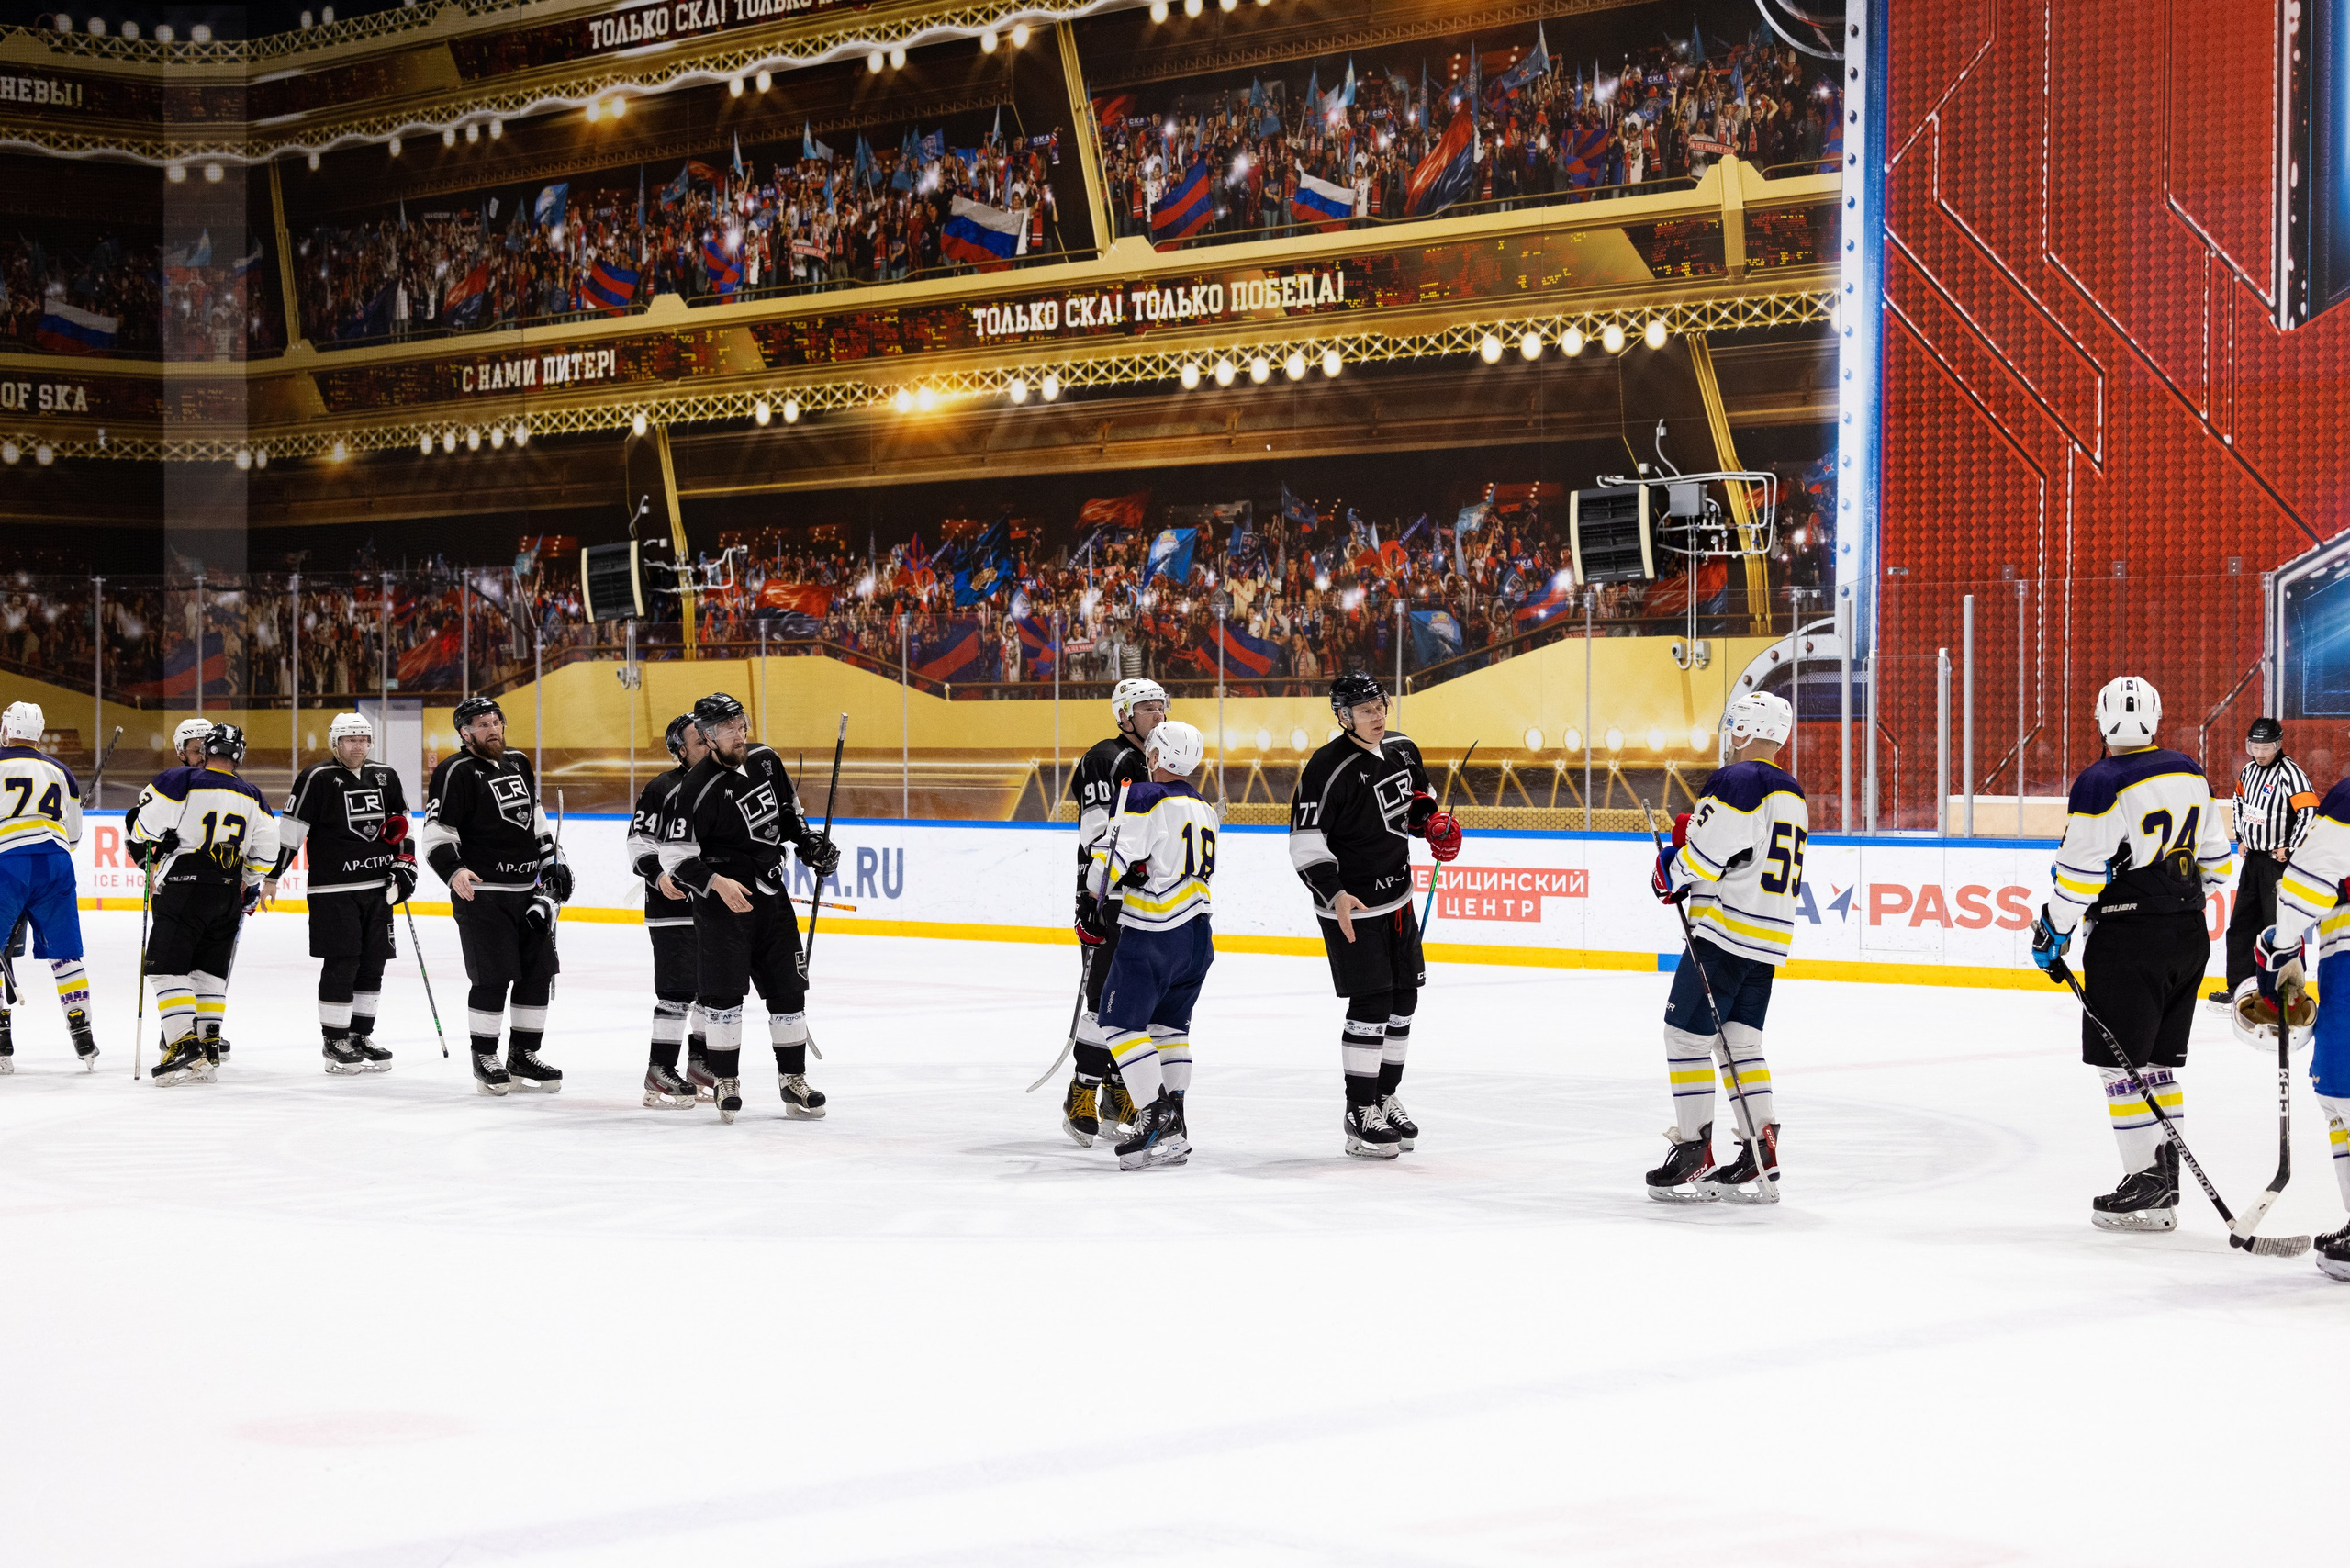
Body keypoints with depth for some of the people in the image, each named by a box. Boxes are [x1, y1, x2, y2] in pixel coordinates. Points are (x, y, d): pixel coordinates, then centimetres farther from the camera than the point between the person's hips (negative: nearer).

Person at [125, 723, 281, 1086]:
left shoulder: (178, 781, -7)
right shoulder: (251, 797, 9)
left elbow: (143, 825, -8)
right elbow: (265, 850, 12)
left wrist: (145, 852, 13)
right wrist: (250, 885, 27)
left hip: (184, 890, -5)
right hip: (228, 893, 6)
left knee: (168, 969, -3)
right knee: (210, 972, 14)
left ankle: (185, 1047, -14)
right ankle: (210, 1050, 11)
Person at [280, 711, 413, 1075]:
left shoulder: (386, 778, 11)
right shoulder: (317, 779, -7)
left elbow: (400, 828, 20)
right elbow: (289, 829, -9)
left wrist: (405, 867, 10)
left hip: (378, 889, 6)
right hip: (334, 891, -6)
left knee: (372, 965, 7)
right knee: (341, 965, -7)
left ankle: (361, 1035, 17)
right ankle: (334, 1041, 2)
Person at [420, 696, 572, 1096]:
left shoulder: (518, 764, 13)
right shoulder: (456, 772, -10)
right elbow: (435, 831, -14)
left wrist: (552, 859, 20)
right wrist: (453, 870, -28)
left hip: (526, 890, 7)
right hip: (480, 892, -7)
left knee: (539, 972, 6)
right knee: (492, 978, -8)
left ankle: (523, 1055, 17)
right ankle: (484, 1060, 5)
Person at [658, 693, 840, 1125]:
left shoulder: (765, 760, 3)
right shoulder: (698, 788, -17)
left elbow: (788, 809, 22)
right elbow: (675, 854, -16)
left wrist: (809, 842, 9)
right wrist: (717, 883, -26)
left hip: (771, 894, 6)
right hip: (723, 896, -6)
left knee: (788, 987, 6)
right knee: (724, 989, -7)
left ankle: (793, 1081, 14)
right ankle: (726, 1082, 5)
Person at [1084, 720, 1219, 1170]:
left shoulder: (1146, 797, -12)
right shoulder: (1204, 809, 15)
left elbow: (1115, 854, -15)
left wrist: (1100, 896, 4)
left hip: (1153, 934, -9)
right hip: (1197, 934, 9)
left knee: (1122, 1020, -4)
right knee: (1168, 1026, 16)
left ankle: (1157, 1116, -14)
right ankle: (1174, 1132, 15)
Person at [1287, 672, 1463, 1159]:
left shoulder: (1401, 749, 3)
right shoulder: (1328, 770, -20)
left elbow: (1417, 795, 24)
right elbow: (1305, 843, -20)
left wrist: (1435, 822, 3)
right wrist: (1335, 895, -31)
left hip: (1396, 895, 8)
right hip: (1352, 906, -8)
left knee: (1403, 999, 13)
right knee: (1371, 1005, -9)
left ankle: (1386, 1099, 28)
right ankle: (1360, 1117, -1)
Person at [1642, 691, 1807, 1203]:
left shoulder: (1735, 781, -13)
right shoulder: (1792, 795, 17)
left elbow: (1704, 855, -18)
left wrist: (1671, 872, 2)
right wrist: (1695, 832, 14)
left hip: (1724, 930, -9)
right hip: (1770, 942, 9)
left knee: (1686, 1035, -1)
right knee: (1742, 1041, 12)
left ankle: (1695, 1157, 0)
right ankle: (1761, 1161, 7)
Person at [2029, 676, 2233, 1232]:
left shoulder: (2102, 785, -15)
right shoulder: (2189, 773, 7)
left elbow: (2079, 875, -15)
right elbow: (2215, 861, 15)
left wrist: (2050, 934, -3)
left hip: (2129, 940, -7)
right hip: (2190, 935, 7)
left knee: (2121, 1064, -1)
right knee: (2159, 1062, 14)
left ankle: (2148, 1186, -4)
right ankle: (2166, 1179, 16)